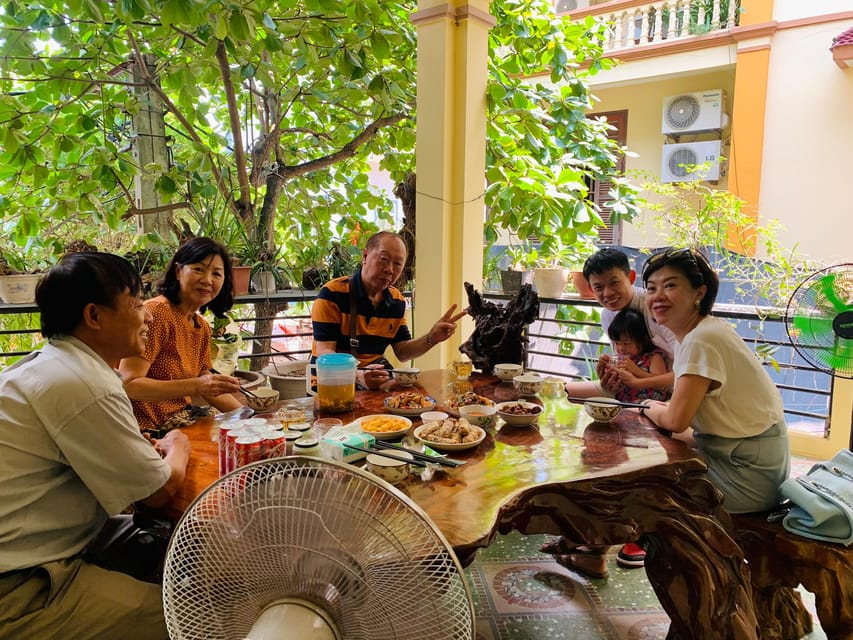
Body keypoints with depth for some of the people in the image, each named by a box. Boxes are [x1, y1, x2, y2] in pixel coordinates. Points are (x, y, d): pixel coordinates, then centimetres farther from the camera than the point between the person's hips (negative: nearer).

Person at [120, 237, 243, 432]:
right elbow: (128, 384, -20)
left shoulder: (202, 327, 9)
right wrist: (194, 386, -29)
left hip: (185, 420, 8)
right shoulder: (156, 311, -15)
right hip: (153, 429, -7)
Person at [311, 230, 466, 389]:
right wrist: (358, 376, -36)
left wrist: (432, 338, -7)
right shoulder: (332, 293, -13)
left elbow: (402, 352, 12)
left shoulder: (397, 300, 7)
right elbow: (324, 353, -18)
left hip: (377, 382, 5)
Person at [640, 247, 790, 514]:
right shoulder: (706, 330, 5)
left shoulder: (701, 341, -24)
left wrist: (650, 409, -5)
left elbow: (676, 421, -25)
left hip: (750, 477, -8)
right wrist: (661, 408, -4)